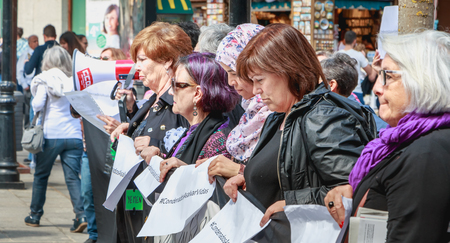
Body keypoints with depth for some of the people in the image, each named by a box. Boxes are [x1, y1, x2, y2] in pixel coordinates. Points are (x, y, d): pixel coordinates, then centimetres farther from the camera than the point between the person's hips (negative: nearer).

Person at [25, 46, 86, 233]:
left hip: (51, 134, -2)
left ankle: (35, 215, 23)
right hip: (74, 135, 2)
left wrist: (34, 104, 10)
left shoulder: (45, 80, -3)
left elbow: (38, 105, -11)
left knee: (41, 175, 13)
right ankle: (81, 214, -14)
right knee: (72, 176, 2)